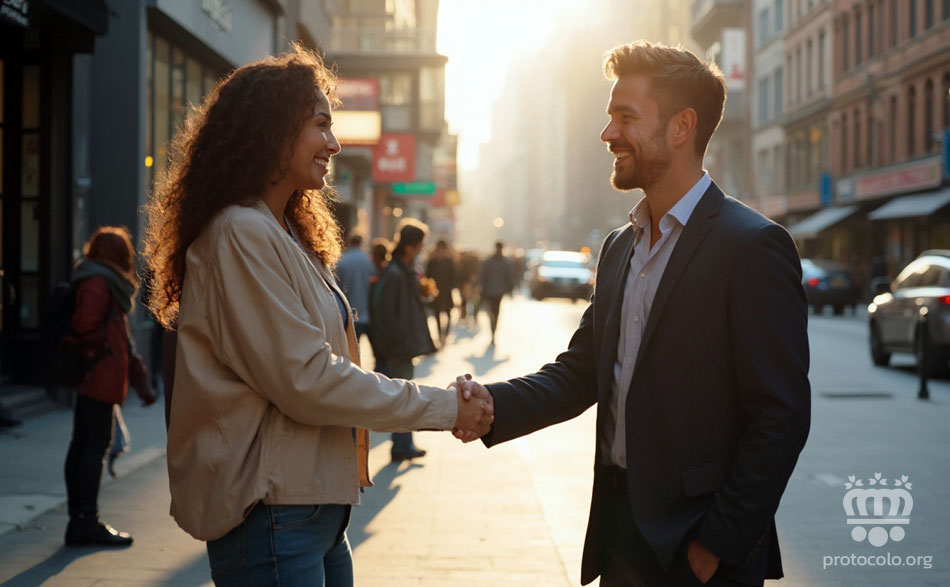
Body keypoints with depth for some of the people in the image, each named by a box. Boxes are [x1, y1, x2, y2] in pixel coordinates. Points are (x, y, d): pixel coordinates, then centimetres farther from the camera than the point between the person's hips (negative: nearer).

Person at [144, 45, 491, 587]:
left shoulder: (287, 236, 17)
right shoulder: (240, 234, -15)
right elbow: (304, 379, -19)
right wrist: (443, 407, -12)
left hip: (318, 510, 10)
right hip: (271, 516, -10)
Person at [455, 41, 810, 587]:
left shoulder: (753, 245, -13)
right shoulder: (620, 246, 12)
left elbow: (780, 417, -16)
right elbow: (580, 371, 11)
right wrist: (496, 404, -8)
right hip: (620, 531, 7)